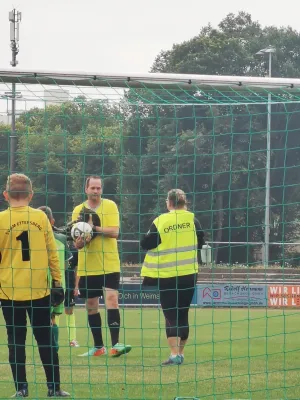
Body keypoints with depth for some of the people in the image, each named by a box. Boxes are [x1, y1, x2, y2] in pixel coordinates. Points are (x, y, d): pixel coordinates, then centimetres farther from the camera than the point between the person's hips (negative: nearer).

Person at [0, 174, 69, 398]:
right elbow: (52, 253, 2)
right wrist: (57, 280, 10)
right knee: (46, 340, 8)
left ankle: (21, 389, 4)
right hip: (39, 289, 1)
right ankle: (54, 388, 9)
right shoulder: (40, 217, -1)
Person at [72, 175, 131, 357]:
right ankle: (98, 347, 17)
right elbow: (77, 244, 0)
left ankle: (115, 344, -18)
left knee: (112, 300, -15)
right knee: (91, 306, 7)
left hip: (109, 265, -3)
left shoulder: (110, 206, -2)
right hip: (87, 267, 3)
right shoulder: (78, 211, 3)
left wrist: (94, 227, -24)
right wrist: (84, 237, -22)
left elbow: (114, 232, -14)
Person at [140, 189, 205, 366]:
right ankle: (180, 353, 19)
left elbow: (145, 244, -4)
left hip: (167, 276, -2)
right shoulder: (192, 220, -3)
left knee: (171, 315, 0)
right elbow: (201, 243, 5)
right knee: (183, 314, 13)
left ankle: (175, 354, -12)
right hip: (189, 274, 3)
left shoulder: (160, 222, -9)